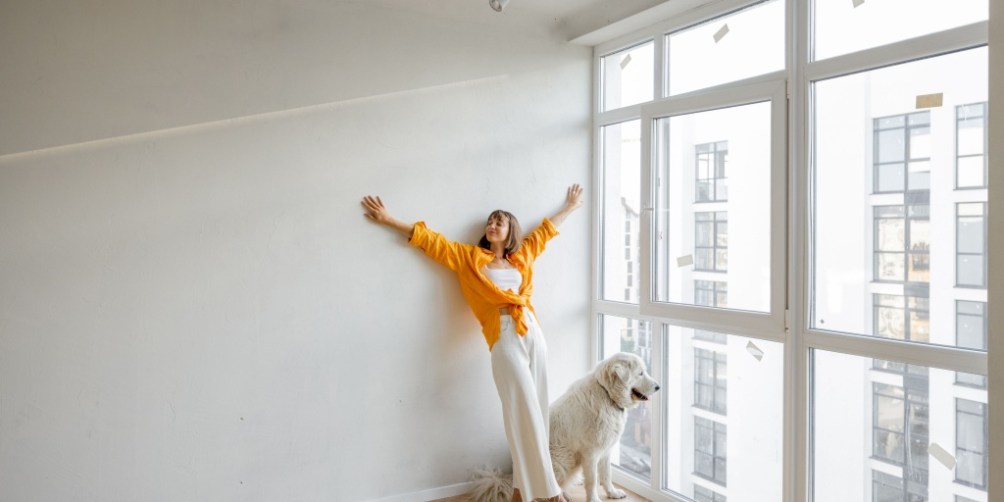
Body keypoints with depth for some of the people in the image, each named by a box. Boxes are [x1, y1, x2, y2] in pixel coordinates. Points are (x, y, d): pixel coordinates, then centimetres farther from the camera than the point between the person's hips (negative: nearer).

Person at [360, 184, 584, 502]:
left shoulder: (523, 255, 18)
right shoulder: (469, 256, 11)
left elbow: (545, 230, 33)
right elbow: (429, 239, 11)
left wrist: (571, 207, 44)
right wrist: (388, 220, 12)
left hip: (533, 333, 4)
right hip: (504, 338, -4)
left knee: (537, 409, 5)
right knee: (524, 412, -4)